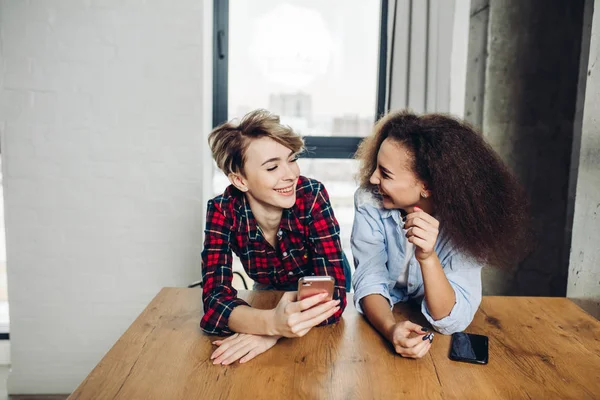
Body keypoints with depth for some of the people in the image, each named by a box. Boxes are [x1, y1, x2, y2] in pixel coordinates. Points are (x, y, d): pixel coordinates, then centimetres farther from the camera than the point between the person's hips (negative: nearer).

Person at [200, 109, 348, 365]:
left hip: (318, 296, 0)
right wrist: (272, 323, -49)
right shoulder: (223, 210, -24)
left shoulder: (311, 196, -28)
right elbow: (215, 296, -29)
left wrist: (273, 333, -45)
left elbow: (334, 290, -29)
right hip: (269, 296, 1)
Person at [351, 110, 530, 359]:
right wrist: (391, 329, -37)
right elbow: (369, 281, -19)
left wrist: (427, 258, -39)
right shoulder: (369, 202, -17)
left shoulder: (466, 220, -20)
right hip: (381, 320, 0)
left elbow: (454, 320, -23)